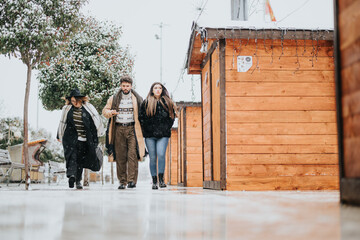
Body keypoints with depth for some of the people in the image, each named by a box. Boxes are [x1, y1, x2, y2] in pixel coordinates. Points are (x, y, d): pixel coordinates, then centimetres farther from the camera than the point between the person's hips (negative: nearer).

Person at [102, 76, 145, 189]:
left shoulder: (137, 99, 9)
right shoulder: (113, 99, 13)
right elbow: (105, 111, 15)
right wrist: (111, 112, -8)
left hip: (132, 129, -2)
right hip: (119, 129, 2)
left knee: (132, 155, -12)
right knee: (120, 156, 1)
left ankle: (132, 180, -11)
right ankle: (122, 181, 7)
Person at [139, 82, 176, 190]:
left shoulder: (167, 102, 10)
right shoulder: (146, 103, 8)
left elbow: (172, 116, 13)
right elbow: (141, 117, 8)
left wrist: (167, 128, 4)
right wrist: (146, 129, 1)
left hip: (163, 135, 0)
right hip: (150, 135, 0)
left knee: (161, 154, -17)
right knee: (153, 157, 1)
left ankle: (161, 179, -10)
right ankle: (154, 181, 7)